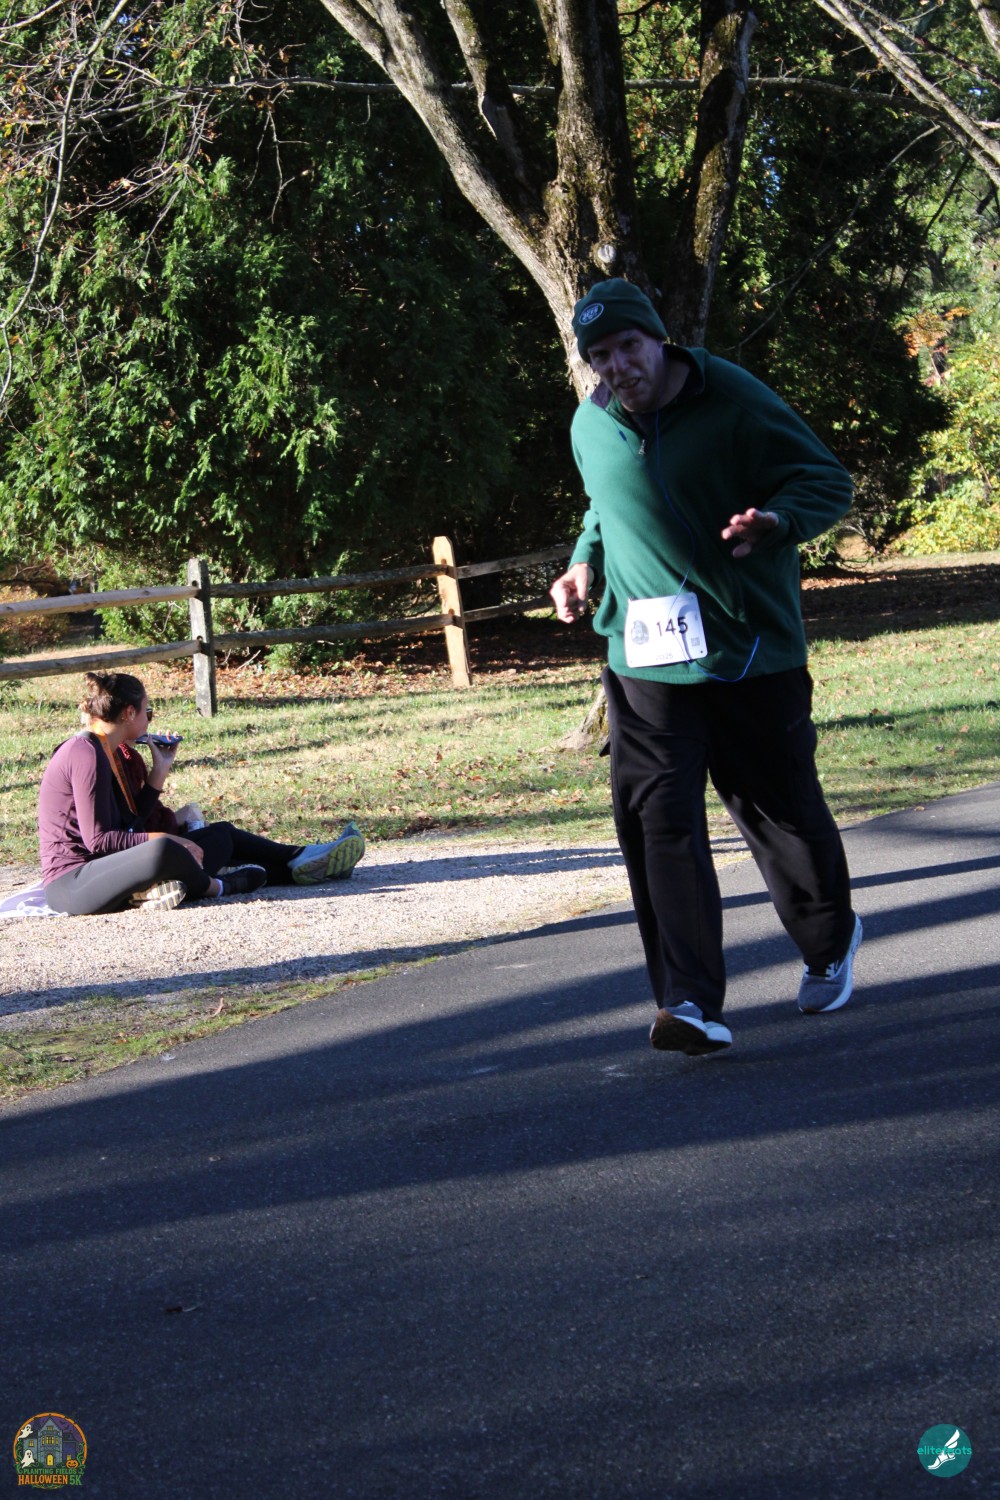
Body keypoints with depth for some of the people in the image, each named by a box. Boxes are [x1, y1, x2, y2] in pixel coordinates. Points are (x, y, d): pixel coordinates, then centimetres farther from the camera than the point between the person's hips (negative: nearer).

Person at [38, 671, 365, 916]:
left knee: (221, 835, 16)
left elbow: (131, 823, 11)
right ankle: (214, 886, -8)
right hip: (72, 885, -11)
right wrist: (165, 837, -17)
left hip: (104, 867, 11)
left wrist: (159, 771, 10)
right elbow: (98, 840, -21)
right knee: (162, 851, -38)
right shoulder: (87, 755, -18)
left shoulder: (117, 754, 13)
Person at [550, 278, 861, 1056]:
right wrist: (586, 561, 10)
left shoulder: (736, 401, -9)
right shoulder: (591, 426, 8)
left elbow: (828, 482, -5)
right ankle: (692, 1004, -14)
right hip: (645, 659, 3)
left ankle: (830, 943, 39)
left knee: (783, 809, 9)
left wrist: (775, 522, -25)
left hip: (752, 650, -3)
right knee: (656, 820, -12)